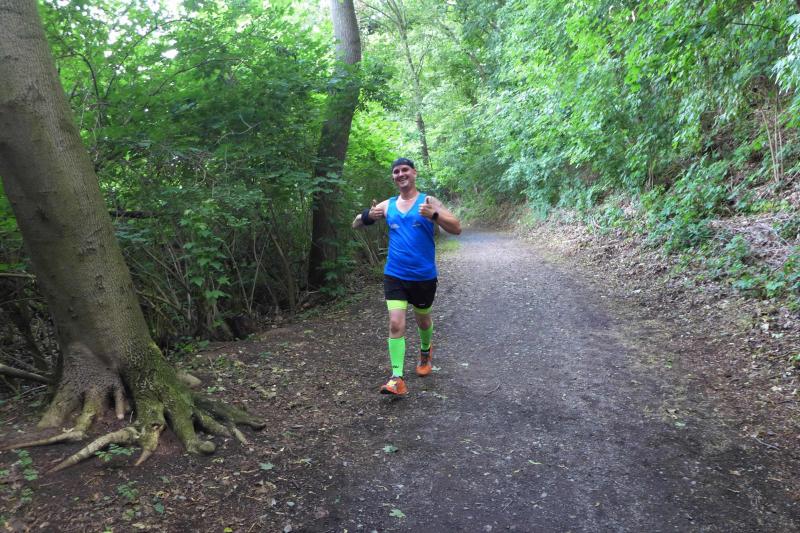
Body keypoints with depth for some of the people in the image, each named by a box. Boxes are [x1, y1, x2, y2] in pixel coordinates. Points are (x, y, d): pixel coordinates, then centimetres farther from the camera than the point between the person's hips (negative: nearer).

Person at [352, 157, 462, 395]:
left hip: (424, 276, -1)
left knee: (423, 320, 19)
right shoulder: (387, 205, 4)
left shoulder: (428, 201, -6)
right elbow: (356, 224, 7)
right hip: (394, 275, 1)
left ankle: (425, 351, 49)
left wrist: (433, 215, -33)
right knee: (396, 324, -11)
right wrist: (368, 216, -16)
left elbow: (456, 228, -15)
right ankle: (397, 379, -8)